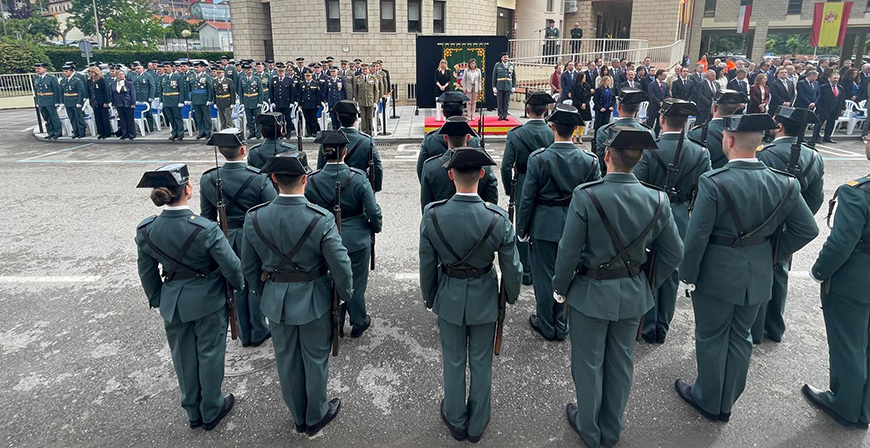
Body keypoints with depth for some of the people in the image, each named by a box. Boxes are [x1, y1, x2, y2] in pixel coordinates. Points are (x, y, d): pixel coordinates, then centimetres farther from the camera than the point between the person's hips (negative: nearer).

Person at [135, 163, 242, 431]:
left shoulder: (146, 230, -9)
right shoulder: (205, 229, -25)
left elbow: (147, 271, 3)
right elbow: (231, 265, -18)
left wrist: (157, 299, 17)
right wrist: (237, 285, 2)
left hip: (172, 303, 4)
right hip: (208, 301, -4)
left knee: (184, 358, 20)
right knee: (209, 354, 15)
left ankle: (193, 413, 38)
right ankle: (211, 411, 32)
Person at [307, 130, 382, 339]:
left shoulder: (311, 181, -11)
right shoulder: (358, 178, -17)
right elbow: (373, 211, -13)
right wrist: (375, 227, 7)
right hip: (357, 241, -1)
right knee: (355, 282, 15)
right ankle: (358, 323, 33)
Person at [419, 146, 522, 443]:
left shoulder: (432, 215, -20)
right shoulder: (498, 219, -23)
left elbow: (427, 264, -8)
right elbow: (512, 268, -13)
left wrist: (428, 297, 10)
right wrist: (511, 295, 8)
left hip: (448, 297, 1)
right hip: (484, 299, 0)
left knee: (453, 362, 20)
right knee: (481, 362, 19)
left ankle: (456, 421, 42)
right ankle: (477, 425, 40)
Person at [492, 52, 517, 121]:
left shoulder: (511, 65, 7)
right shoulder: (497, 65, 2)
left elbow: (514, 77, 10)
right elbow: (494, 76, 3)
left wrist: (514, 87, 4)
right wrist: (494, 87, -2)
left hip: (508, 87, 2)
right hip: (499, 86, -1)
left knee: (506, 102, 3)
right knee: (500, 102, 2)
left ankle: (505, 116, 11)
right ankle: (500, 116, 11)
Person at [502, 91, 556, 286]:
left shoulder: (515, 134, -12)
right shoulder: (554, 133, -9)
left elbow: (506, 167, -11)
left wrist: (509, 190, 3)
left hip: (524, 189, -1)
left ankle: (525, 272, 20)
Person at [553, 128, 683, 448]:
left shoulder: (585, 196, -23)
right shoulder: (656, 200, -9)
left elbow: (568, 252, -19)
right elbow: (673, 254, -1)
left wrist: (560, 288, -3)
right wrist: (649, 284, 13)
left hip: (591, 293, -4)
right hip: (633, 295, 4)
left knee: (589, 364, 15)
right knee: (621, 363, 20)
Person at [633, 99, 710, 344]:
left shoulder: (648, 150, -17)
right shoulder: (701, 153, -6)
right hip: (681, 222, 3)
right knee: (671, 275, 16)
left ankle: (649, 328, 23)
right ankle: (663, 328, 29)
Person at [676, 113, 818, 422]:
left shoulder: (713, 183, -24)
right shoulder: (784, 184, -7)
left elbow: (696, 237, -21)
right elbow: (807, 230, 1)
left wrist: (688, 275, -9)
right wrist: (774, 255, 11)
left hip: (716, 277, -5)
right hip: (758, 277, 5)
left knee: (711, 338, 14)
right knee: (739, 338, 20)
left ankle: (708, 401, 32)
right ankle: (726, 402, 37)